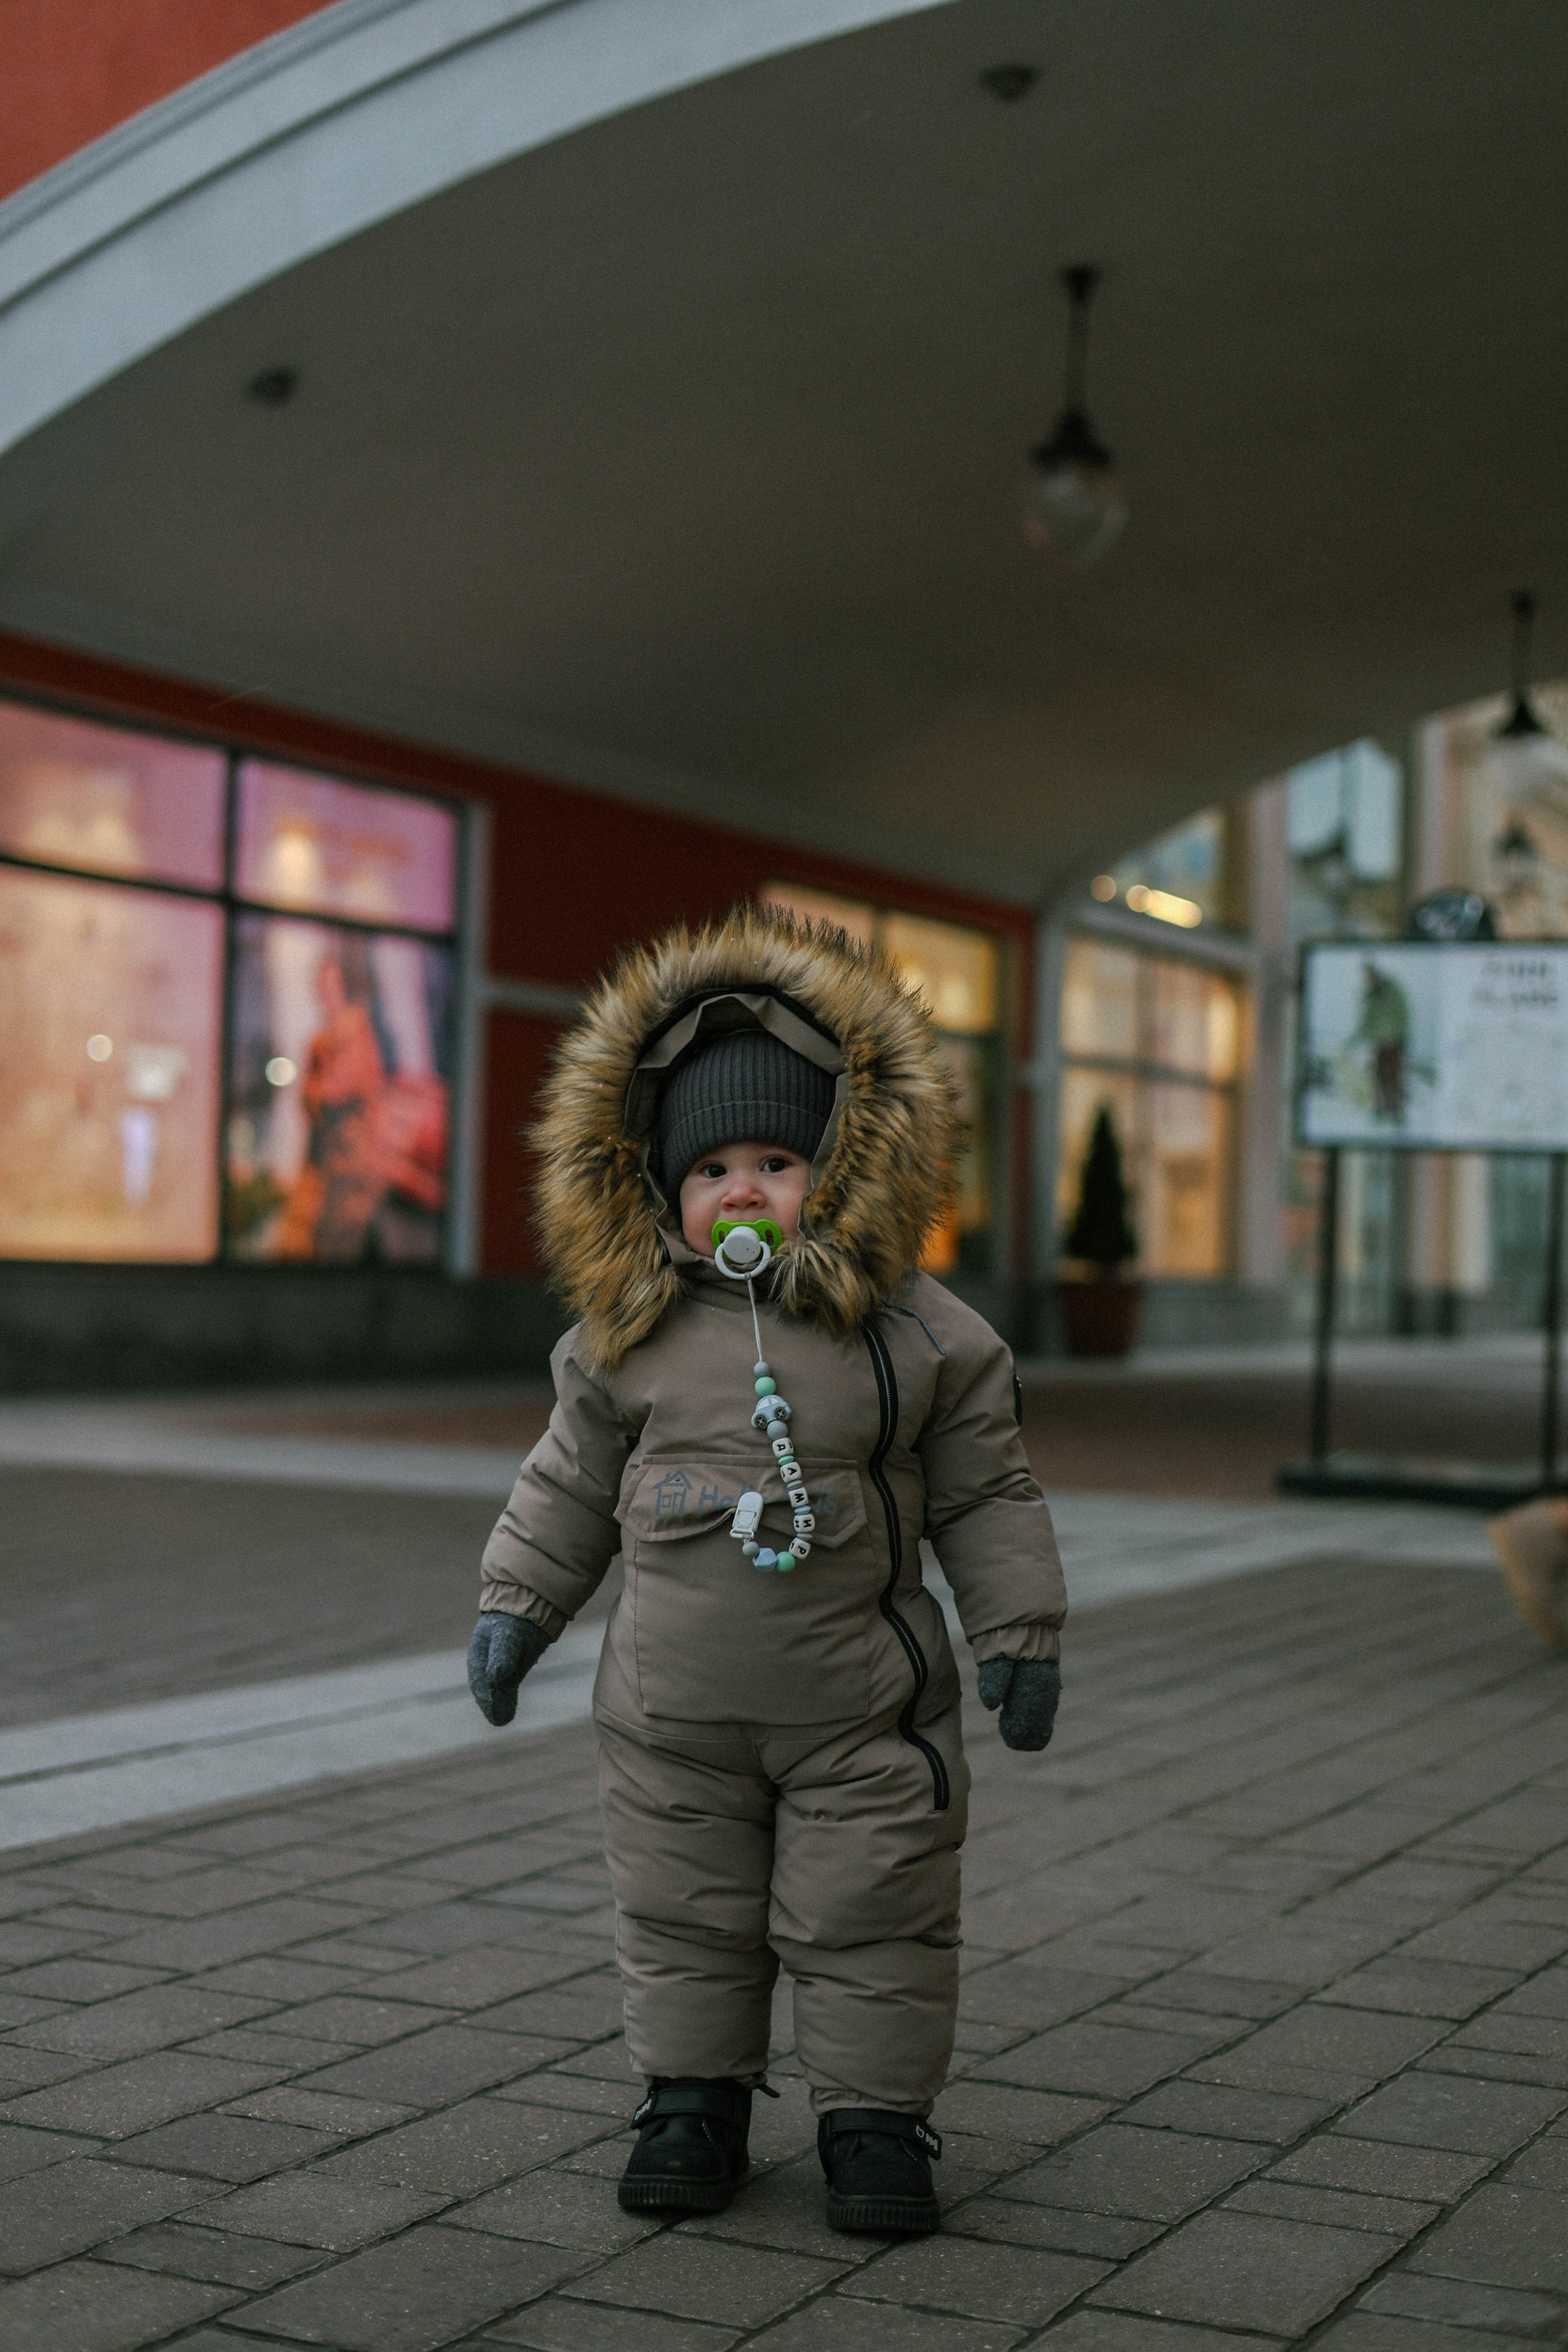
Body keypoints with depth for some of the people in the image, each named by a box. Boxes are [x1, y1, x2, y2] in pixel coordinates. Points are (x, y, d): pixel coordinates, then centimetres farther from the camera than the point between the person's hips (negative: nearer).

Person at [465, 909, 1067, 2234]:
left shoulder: (918, 1332, -7)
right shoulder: (632, 1334, -1)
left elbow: (986, 1496, -1)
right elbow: (574, 1481, 11)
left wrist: (1021, 1632, -3)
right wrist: (517, 1605, 9)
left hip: (863, 1710, -2)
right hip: (674, 1710, 2)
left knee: (869, 1926, 5)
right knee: (683, 1920, 13)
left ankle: (875, 2119, 19)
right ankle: (696, 2100, 28)